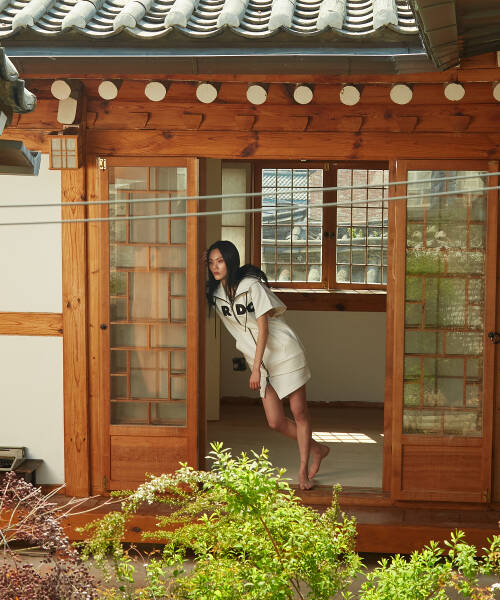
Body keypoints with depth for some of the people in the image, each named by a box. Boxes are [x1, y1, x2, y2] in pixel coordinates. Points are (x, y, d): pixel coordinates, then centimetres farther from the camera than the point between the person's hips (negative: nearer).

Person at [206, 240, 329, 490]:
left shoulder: (252, 286, -15)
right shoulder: (215, 293, 2)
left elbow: (263, 328, -16)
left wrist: (256, 368, -19)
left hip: (283, 352, -5)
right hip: (259, 361, 5)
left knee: (299, 413, 0)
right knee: (275, 422, 0)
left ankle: (303, 470, 10)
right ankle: (317, 449, 22)